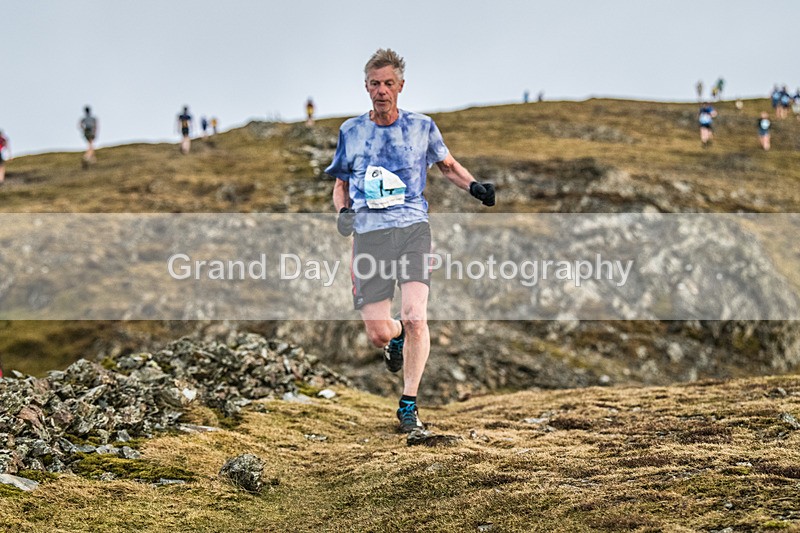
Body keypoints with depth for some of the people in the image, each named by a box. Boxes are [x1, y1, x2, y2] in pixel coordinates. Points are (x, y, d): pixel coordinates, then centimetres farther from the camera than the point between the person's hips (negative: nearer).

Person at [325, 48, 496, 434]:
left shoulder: (421, 127, 7)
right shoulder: (351, 132, 9)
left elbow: (447, 164, 23)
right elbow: (340, 184, 19)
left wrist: (474, 186, 4)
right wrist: (344, 210, -2)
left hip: (412, 228, -1)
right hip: (369, 234, 1)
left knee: (415, 317, -19)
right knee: (378, 334, -4)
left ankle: (409, 405, -5)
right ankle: (397, 336, 36)